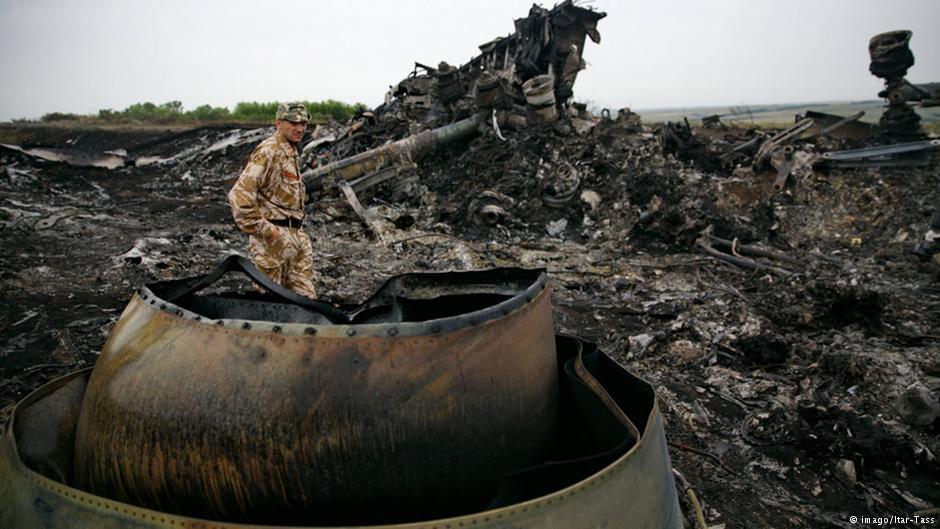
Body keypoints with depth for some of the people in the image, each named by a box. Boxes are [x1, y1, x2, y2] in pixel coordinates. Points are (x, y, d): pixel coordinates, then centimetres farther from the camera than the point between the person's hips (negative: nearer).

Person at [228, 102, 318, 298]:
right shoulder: (268, 151, -14)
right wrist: (262, 229, -19)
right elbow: (239, 195, -23)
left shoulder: (292, 153, 16)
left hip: (297, 235, 9)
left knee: (305, 296, 12)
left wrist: (298, 227, 16)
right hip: (274, 237, -9)